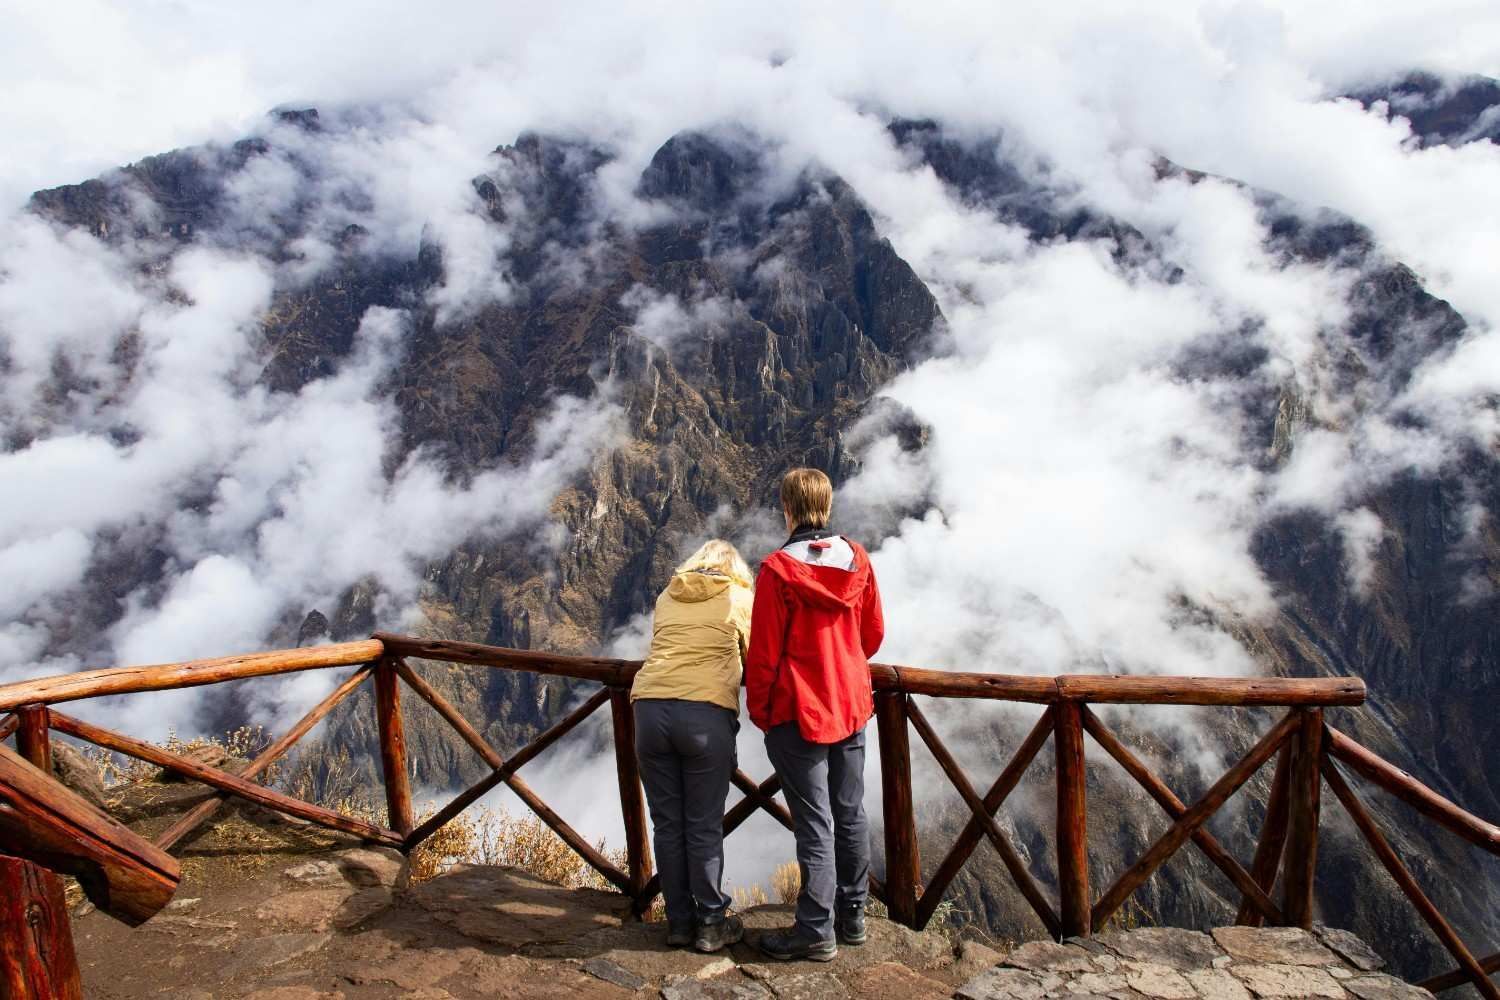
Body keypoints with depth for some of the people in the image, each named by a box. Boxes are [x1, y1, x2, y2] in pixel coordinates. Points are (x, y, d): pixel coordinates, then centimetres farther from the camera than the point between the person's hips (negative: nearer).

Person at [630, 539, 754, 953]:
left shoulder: (668, 596, 21)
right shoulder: (740, 597, 12)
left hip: (651, 708, 3)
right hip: (706, 713, -3)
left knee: (667, 824, 13)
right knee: (705, 827, 8)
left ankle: (679, 922, 24)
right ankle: (711, 923, 20)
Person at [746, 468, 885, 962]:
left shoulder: (778, 569, -17)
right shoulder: (857, 560, -1)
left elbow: (764, 652, -12)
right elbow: (873, 633, 9)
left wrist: (759, 710, 1)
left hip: (799, 712, -5)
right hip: (851, 705, 5)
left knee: (815, 824, 2)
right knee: (851, 814, 16)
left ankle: (817, 932, 12)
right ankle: (852, 917, 29)